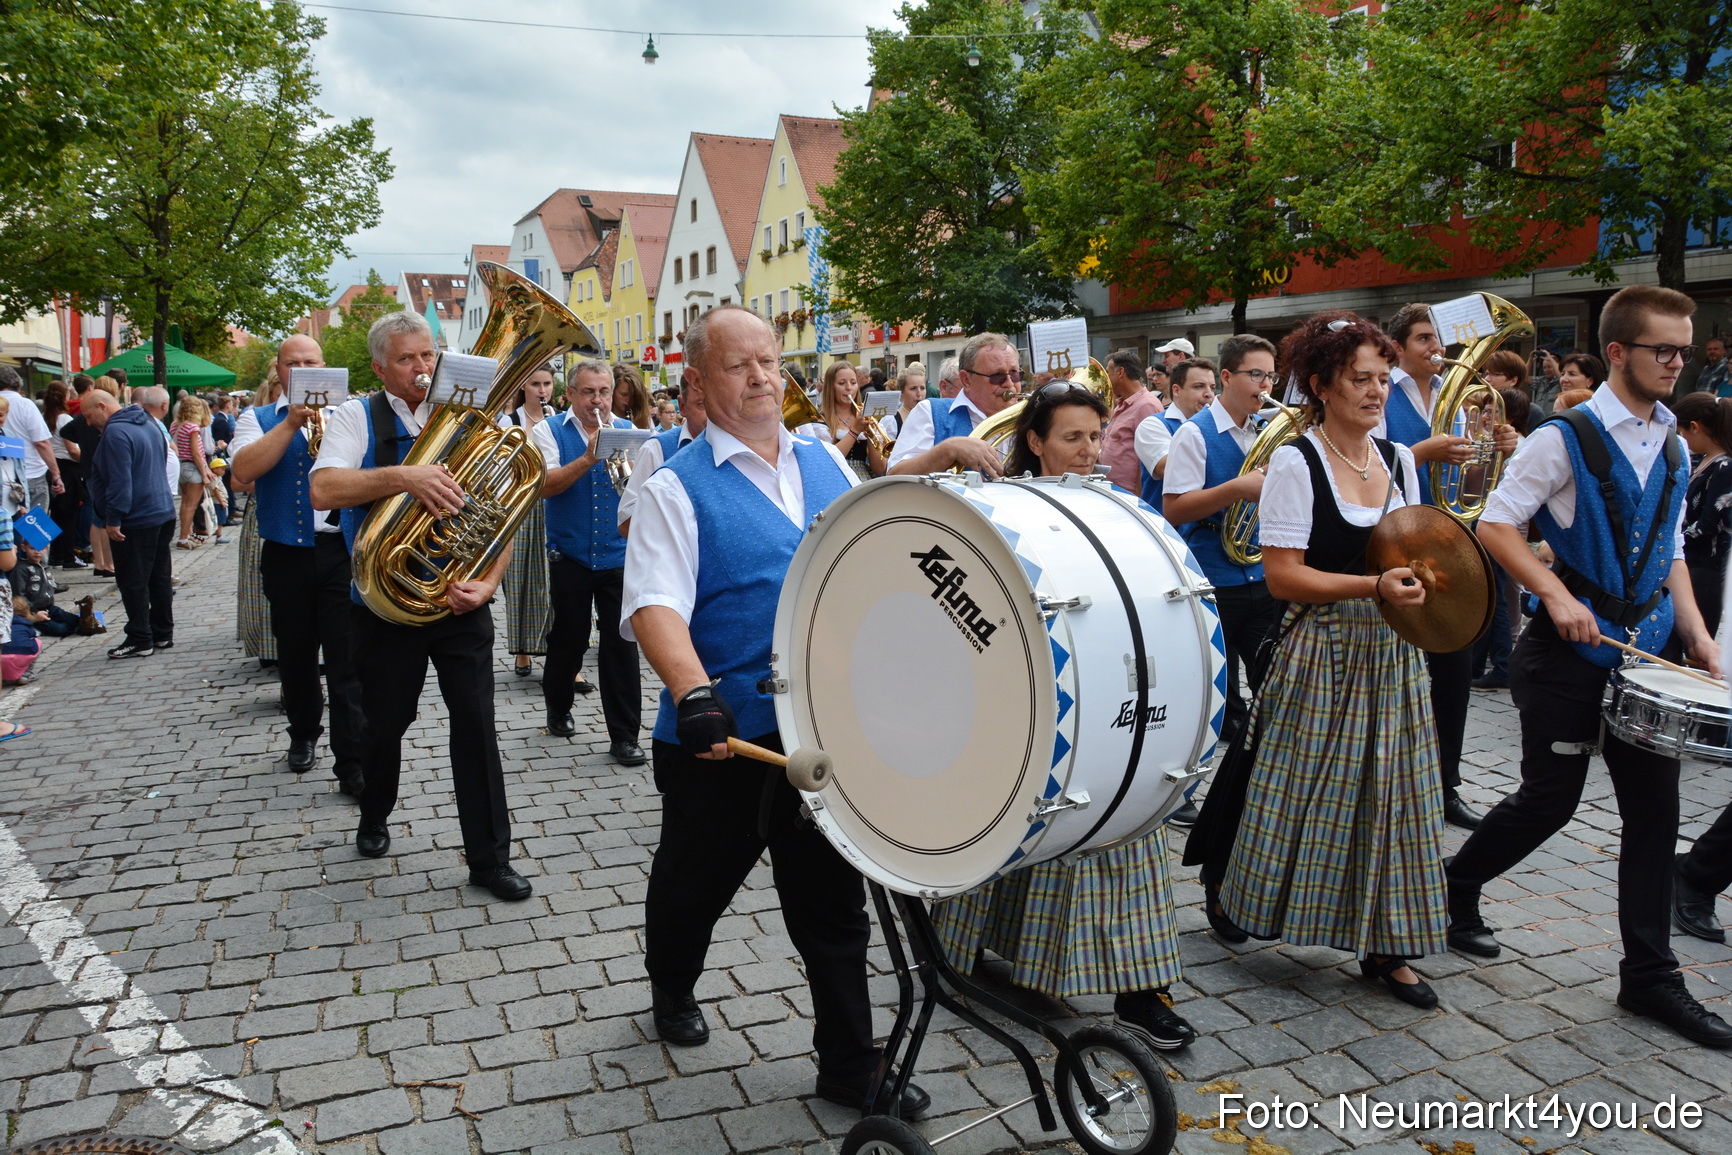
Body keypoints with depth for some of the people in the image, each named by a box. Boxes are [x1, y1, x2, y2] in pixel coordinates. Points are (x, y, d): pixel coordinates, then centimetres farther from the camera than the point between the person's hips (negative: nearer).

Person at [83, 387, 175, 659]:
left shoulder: (115, 432, -16)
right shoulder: (149, 424, 13)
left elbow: (120, 481, -22)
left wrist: (113, 519, -18)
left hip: (135, 521, -9)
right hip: (164, 513, 9)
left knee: (133, 582, -2)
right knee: (160, 577, 13)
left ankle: (140, 640, 1)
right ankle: (163, 634, 19)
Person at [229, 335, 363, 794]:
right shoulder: (258, 419, 9)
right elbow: (243, 471, -11)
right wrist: (291, 422, -14)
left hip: (339, 548, -1)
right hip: (285, 554, 2)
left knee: (347, 661, -7)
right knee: (296, 654, 15)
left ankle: (351, 763, -5)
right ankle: (303, 735, 36)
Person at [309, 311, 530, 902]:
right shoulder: (358, 416, -2)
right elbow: (323, 489, -20)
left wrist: (488, 582, -13)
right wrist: (402, 476, -34)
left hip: (461, 605, 1)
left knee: (476, 722, -1)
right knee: (385, 722, 14)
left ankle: (489, 857, 9)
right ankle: (374, 818, 44)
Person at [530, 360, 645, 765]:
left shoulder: (627, 431, 6)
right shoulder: (549, 431, 0)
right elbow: (545, 485, -16)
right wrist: (588, 458, -27)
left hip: (618, 555, 1)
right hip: (570, 556, -1)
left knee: (621, 643, -2)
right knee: (569, 639, 12)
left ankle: (624, 736, 5)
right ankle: (558, 710, 37)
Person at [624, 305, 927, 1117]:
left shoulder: (825, 461, 8)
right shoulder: (678, 488, -9)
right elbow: (656, 605, -21)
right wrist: (694, 693, -38)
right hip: (725, 739, -3)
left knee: (834, 900, 13)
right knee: (697, 881, 19)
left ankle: (850, 1065, 28)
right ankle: (672, 991, 50)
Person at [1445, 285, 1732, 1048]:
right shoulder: (1565, 439, -10)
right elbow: (1494, 526, -13)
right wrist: (1558, 594, -24)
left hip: (1647, 656, 6)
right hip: (1571, 653, -6)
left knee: (1655, 809, 7)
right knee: (1549, 800, 2)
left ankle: (1649, 976, 17)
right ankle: (1454, 887, 28)